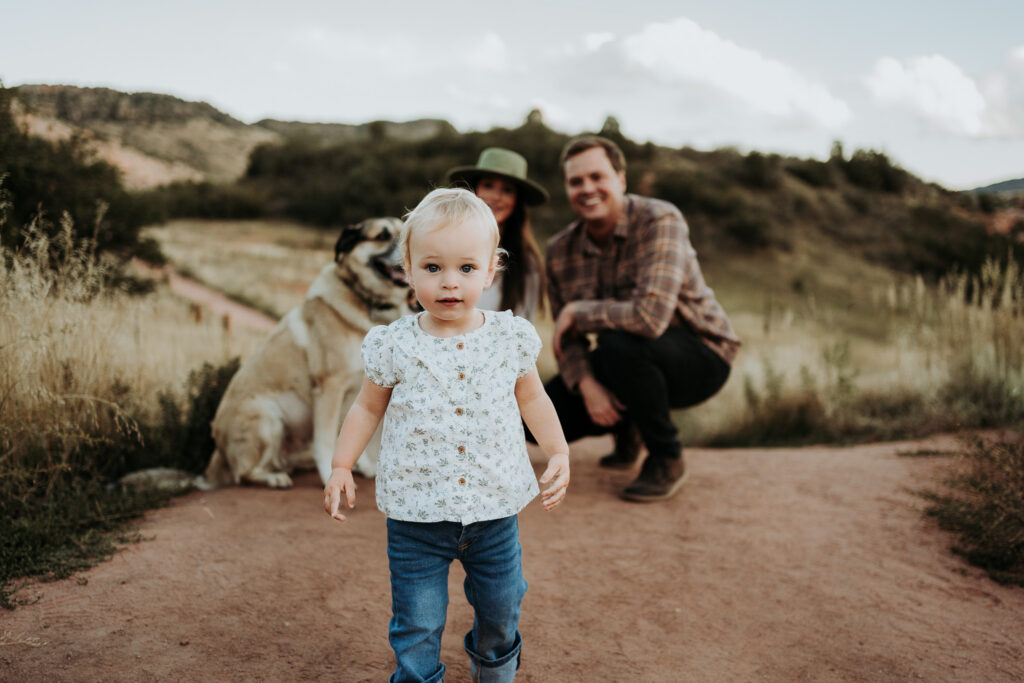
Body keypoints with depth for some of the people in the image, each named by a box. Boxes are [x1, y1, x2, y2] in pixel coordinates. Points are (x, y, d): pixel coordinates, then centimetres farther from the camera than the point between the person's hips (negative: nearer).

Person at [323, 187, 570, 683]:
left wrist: (559, 453, 0)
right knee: (416, 623, 7)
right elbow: (368, 408, 5)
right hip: (416, 515, -2)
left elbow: (531, 399, 8)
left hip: (494, 507, 2)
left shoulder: (511, 339, -6)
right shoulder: (394, 346, -10)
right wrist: (341, 466, 0)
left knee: (501, 610, 21)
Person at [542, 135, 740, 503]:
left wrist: (577, 312, -22)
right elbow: (567, 337, -1)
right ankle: (626, 427, 22)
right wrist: (587, 384, -21)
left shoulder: (660, 221, -23)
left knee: (618, 343, -36)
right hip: (631, 363, 6)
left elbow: (650, 316, -36)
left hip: (699, 358, -6)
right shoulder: (560, 250, -3)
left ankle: (667, 458, -12)